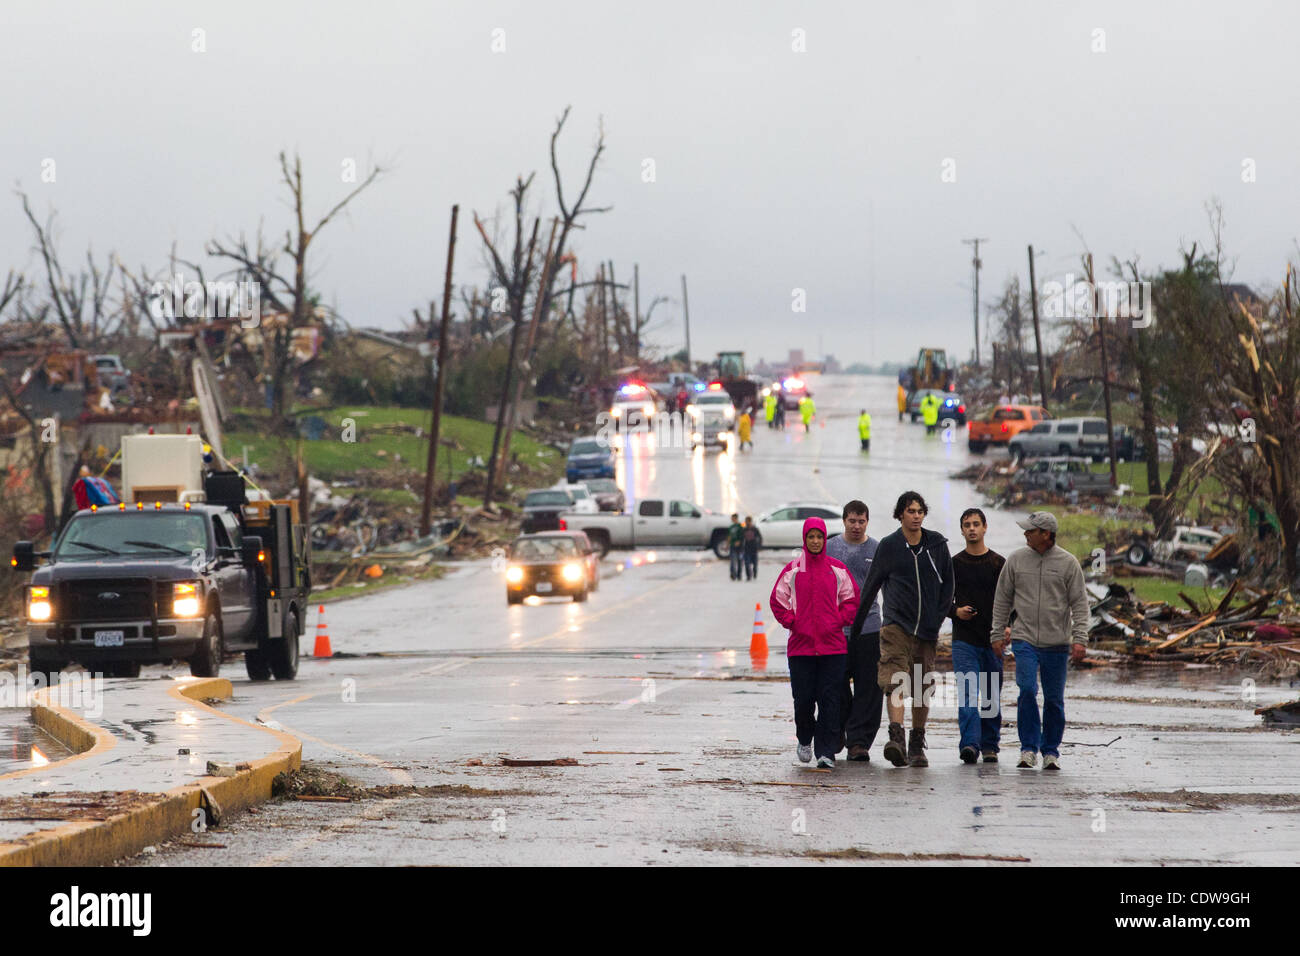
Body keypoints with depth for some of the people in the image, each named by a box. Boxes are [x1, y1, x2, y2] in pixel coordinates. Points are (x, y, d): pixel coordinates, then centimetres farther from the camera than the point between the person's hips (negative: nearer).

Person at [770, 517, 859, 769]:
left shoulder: (838, 570, 6)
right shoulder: (792, 570, 4)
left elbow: (851, 600, 12)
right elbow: (778, 600, 8)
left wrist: (838, 622, 0)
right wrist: (792, 623, -2)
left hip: (833, 644, 0)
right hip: (801, 644, 0)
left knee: (829, 699, -5)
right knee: (803, 698, 1)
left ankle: (826, 752, -4)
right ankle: (804, 740, 28)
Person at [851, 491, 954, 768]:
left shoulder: (937, 544, 8)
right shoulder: (888, 546, 2)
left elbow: (947, 585, 15)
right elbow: (871, 587, 9)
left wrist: (938, 618, 5)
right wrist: (856, 623, 12)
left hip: (927, 629, 3)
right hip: (896, 623, -3)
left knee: (923, 690, 6)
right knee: (895, 682, -20)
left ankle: (917, 745, 17)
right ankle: (896, 737, -31)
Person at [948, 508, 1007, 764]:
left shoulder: (999, 564, 5)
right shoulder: (954, 564, 7)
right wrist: (955, 611, -9)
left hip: (993, 641, 1)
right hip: (964, 639, -1)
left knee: (992, 696, 5)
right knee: (968, 694, -13)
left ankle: (989, 746, 14)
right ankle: (970, 744, -21)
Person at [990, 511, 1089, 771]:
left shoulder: (1067, 563, -1)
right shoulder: (1016, 560, 4)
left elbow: (1080, 604, 0)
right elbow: (1002, 600, 11)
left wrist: (1080, 639, -7)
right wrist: (998, 633, 8)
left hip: (1056, 643, 0)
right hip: (1024, 640, 0)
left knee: (1054, 699, 5)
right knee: (1027, 691, -15)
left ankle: (1051, 751, 17)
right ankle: (1029, 749, -6)